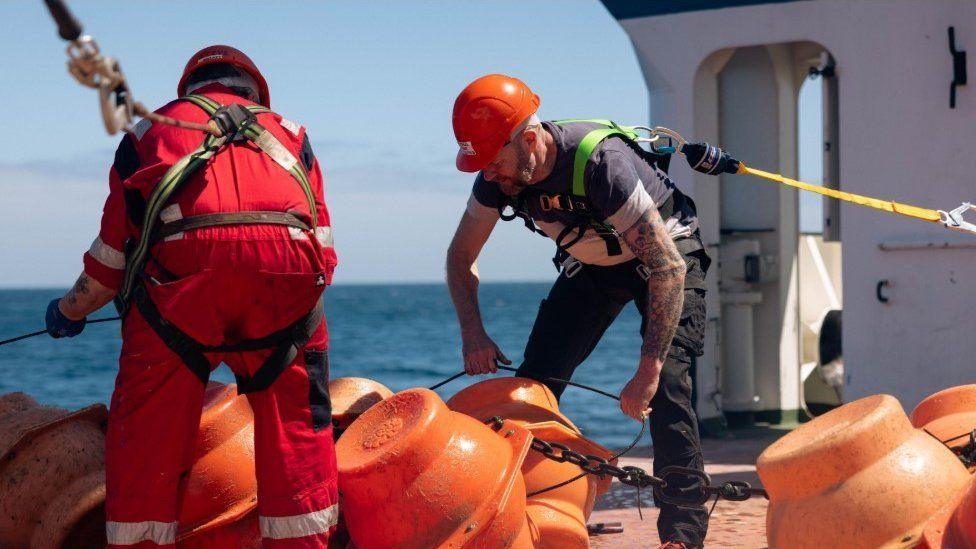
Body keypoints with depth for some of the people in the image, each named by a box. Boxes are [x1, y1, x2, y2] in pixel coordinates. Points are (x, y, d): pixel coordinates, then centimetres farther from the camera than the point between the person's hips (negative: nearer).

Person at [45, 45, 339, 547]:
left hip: (181, 265, -1)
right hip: (289, 266, 1)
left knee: (147, 432, 9)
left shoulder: (151, 130, 30)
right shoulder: (289, 133, 33)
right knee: (296, 426, 13)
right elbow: (323, 241, 25)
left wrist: (70, 311, 44)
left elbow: (113, 250, 28)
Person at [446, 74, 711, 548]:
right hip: (593, 264, 6)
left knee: (667, 384, -23)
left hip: (665, 256, -6)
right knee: (534, 382, -3)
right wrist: (473, 332, -18)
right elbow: (460, 257, -3)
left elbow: (668, 268, -41)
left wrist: (648, 369, -44)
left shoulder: (601, 162, -40)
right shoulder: (499, 175, -20)